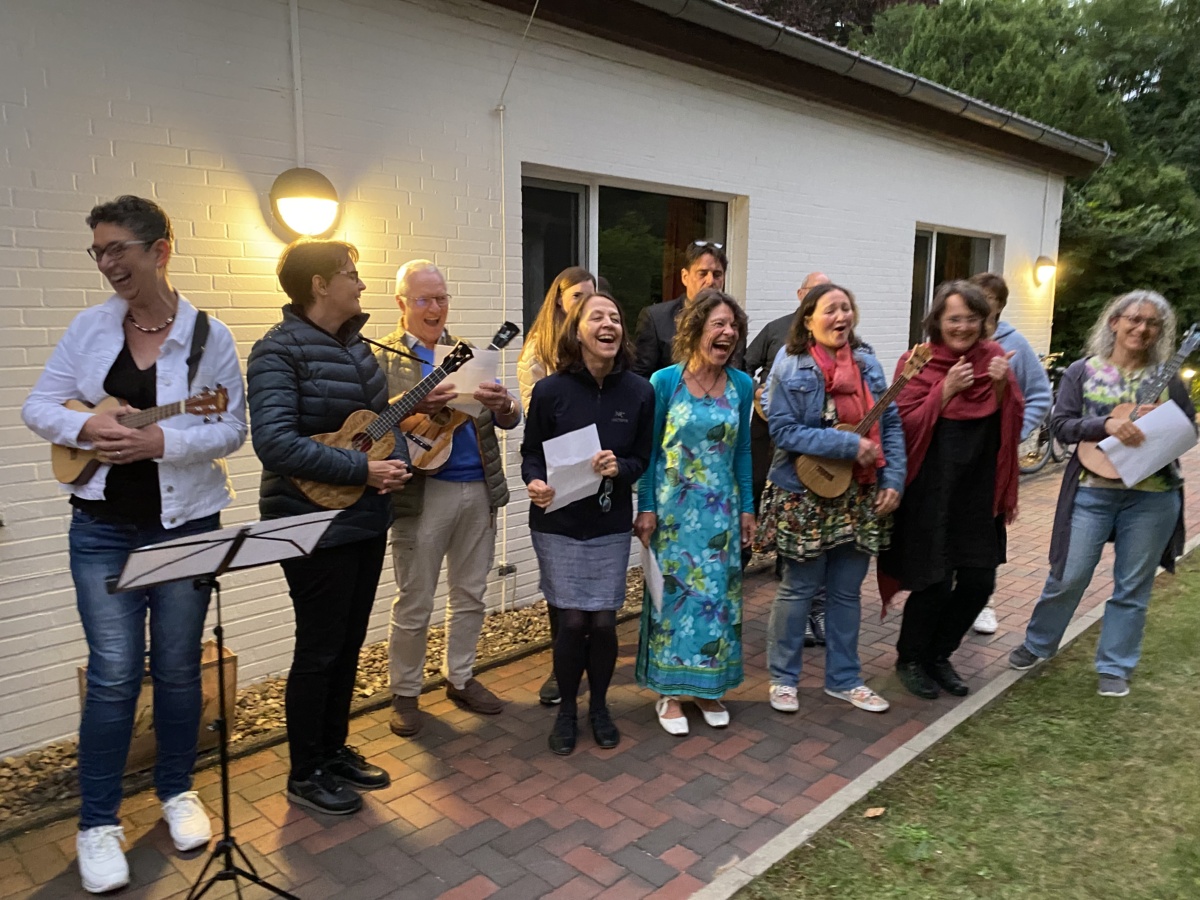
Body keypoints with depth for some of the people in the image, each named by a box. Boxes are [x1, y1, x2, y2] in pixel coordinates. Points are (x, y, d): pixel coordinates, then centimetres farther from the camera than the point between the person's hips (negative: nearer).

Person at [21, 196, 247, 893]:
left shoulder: (209, 336, -4)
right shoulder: (90, 327, 3)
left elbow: (233, 430, -6)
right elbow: (39, 407, 6)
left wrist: (161, 441, -21)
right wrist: (87, 426, -14)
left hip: (186, 522, -1)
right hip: (103, 527, 1)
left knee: (178, 665, 9)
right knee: (114, 671, 1)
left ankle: (178, 789, 30)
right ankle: (99, 823, 18)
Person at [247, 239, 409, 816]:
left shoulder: (355, 346, 10)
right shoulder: (280, 349, -15)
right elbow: (275, 443, -26)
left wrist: (396, 462, -4)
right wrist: (363, 470, -24)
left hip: (366, 519, 8)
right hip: (315, 524, -8)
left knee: (349, 644, 17)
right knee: (319, 650, 4)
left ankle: (334, 750, 35)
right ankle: (305, 774, 23)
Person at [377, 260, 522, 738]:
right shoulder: (383, 357, 0)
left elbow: (510, 419, 9)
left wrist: (503, 403, -14)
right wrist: (416, 406, -29)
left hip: (479, 488, 5)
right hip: (423, 492, -4)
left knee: (470, 594, 15)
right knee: (413, 603, 5)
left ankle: (460, 678, 32)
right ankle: (405, 693, 23)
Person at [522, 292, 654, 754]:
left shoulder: (639, 392, -6)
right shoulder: (550, 390, -11)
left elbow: (642, 459, 2)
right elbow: (530, 452, -2)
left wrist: (619, 468, -20)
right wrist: (535, 483, -23)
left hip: (611, 525, 2)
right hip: (558, 525, -1)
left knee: (603, 622, 4)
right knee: (572, 622, 0)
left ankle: (599, 706, 31)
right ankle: (567, 710, 26)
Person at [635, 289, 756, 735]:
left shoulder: (742, 384, 2)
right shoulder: (665, 381, -8)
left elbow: (742, 450, 9)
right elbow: (648, 450, -5)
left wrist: (747, 508, 9)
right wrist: (646, 509, -8)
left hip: (720, 509, 3)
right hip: (673, 508, -3)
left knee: (718, 592, 9)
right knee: (672, 590, 4)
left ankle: (709, 686, 26)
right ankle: (669, 690, 18)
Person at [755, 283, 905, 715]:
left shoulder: (869, 366, 4)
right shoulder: (790, 370, -10)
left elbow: (891, 426, 6)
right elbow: (784, 431, -18)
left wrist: (894, 480, -5)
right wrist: (849, 444, -22)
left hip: (861, 499, 5)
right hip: (806, 499, -5)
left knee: (847, 592, 15)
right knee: (798, 590, 8)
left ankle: (843, 678, 31)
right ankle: (783, 677, 24)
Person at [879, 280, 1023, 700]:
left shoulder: (994, 358, 7)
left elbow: (1013, 425, 5)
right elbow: (905, 426, -10)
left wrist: (1001, 386, -12)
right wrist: (946, 390, -18)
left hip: (980, 489, 4)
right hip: (931, 489, -4)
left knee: (979, 581, 6)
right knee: (934, 583, -3)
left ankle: (939, 655, 29)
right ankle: (910, 658, 23)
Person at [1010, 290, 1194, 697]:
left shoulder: (1166, 378, 6)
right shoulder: (1082, 371, 2)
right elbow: (1061, 424, -6)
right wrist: (1107, 424, -23)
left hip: (1153, 495, 2)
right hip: (1093, 489, -1)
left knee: (1133, 586, 8)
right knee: (1069, 577, 3)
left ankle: (1115, 667, 22)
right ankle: (1038, 644, 25)